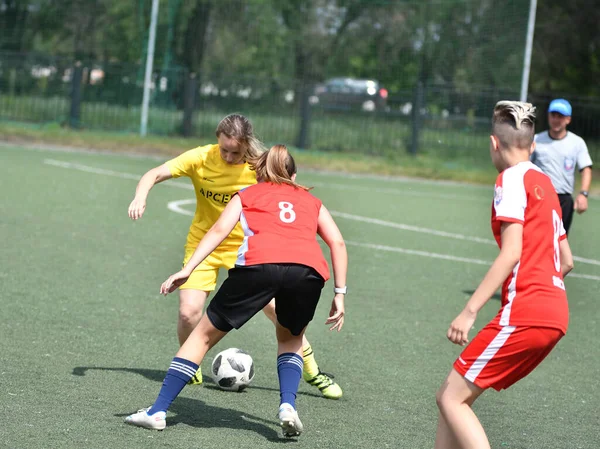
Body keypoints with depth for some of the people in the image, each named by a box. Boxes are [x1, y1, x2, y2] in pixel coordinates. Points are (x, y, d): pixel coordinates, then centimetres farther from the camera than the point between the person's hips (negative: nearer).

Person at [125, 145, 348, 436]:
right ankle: (287, 405, 7)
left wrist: (187, 269, 4)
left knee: (205, 334, 13)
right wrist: (339, 293, 21)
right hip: (309, 269, 2)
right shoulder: (311, 201, 35)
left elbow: (219, 230, 13)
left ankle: (157, 412, 11)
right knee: (291, 338, 30)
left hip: (258, 262, -2)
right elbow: (337, 242, 21)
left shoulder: (247, 195, 29)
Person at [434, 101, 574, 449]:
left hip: (524, 313, -9)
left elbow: (511, 253, -16)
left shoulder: (512, 179, -6)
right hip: (555, 316, 9)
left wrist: (470, 311, -18)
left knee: (452, 398, -7)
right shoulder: (545, 183, 20)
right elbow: (566, 261, 24)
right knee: (451, 396, 13)